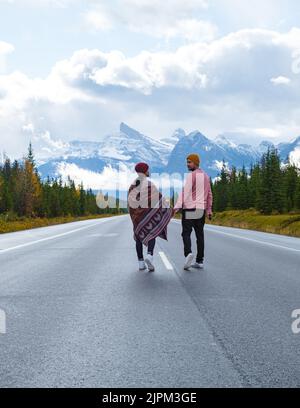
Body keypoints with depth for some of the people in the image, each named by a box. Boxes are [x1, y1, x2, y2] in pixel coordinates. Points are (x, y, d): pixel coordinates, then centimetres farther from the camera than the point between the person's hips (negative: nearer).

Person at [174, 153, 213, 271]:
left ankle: (188, 253, -24)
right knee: (200, 235, 8)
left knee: (186, 233, -2)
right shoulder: (206, 176, 14)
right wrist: (209, 210, 21)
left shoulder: (192, 175, -9)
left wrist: (177, 207, -19)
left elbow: (185, 192, -17)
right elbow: (209, 194, 17)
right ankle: (199, 261, 8)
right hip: (201, 210, 6)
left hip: (189, 209, -6)